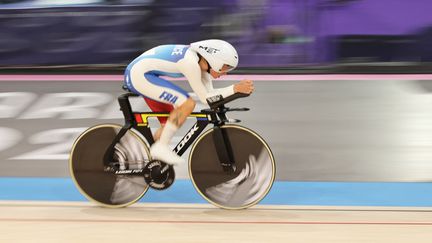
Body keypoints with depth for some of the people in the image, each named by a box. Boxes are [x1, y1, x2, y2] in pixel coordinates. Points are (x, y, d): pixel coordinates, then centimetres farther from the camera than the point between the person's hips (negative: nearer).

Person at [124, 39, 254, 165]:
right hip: (139, 75, -10)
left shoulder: (201, 61, 3)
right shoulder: (191, 63, -24)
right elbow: (205, 98, -18)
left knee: (169, 125, 12)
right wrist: (235, 88, -21)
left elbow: (210, 92, 5)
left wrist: (240, 88, -6)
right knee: (187, 104, -19)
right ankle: (161, 147, -10)